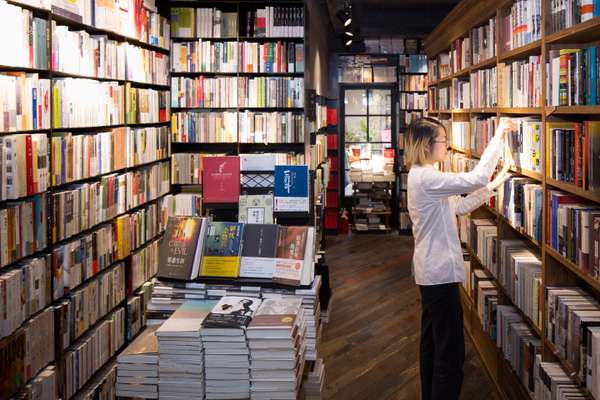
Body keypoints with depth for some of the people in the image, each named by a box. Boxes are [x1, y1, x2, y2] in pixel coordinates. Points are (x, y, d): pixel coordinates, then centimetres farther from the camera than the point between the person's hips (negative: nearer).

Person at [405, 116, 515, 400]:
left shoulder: (422, 176, 12)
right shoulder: (426, 178, -20)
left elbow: (458, 206, 15)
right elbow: (475, 179, -27)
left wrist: (492, 186, 7)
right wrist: (498, 137, -20)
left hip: (431, 270, 11)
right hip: (440, 272, -11)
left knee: (432, 343, 18)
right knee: (450, 352, -5)